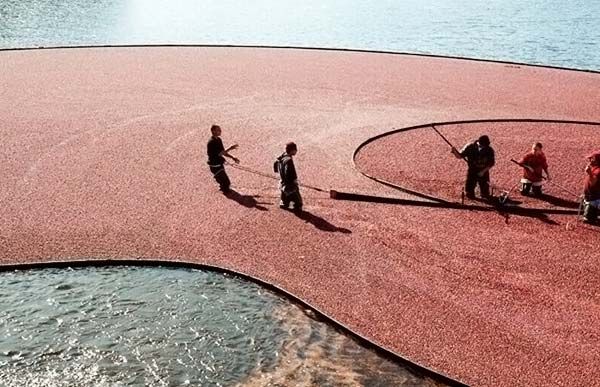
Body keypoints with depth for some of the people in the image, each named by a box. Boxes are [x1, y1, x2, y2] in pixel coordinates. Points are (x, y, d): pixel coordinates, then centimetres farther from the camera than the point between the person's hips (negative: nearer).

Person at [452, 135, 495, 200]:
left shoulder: (489, 151, -16)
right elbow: (460, 156, -15)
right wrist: (455, 152, -35)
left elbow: (492, 163, -4)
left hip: (483, 172, 1)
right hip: (472, 172, 0)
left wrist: (483, 171, -14)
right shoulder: (470, 147, -18)